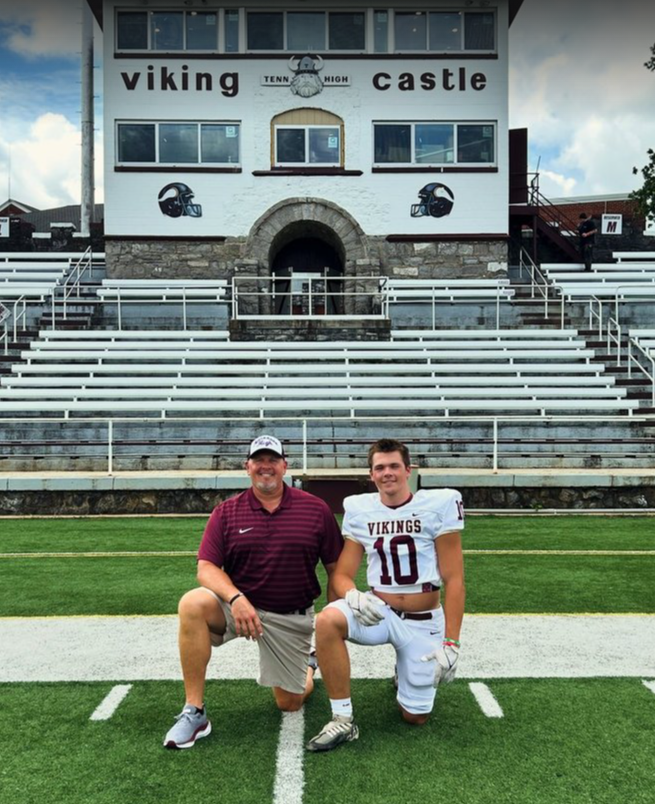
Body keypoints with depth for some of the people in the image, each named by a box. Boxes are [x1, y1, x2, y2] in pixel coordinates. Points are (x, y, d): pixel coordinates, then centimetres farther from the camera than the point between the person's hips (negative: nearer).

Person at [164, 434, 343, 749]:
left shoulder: (316, 509, -3)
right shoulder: (226, 512, -2)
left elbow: (335, 568, 1)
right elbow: (206, 568, -8)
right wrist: (235, 598, -27)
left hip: (291, 618, 0)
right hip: (238, 604, 0)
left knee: (289, 704, 5)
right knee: (192, 604, -31)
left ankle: (308, 664, 42)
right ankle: (194, 713, -21)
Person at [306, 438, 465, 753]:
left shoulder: (439, 504, -10)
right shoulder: (359, 510, -2)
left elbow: (453, 579, -9)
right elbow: (342, 574, 0)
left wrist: (451, 642, -13)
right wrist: (353, 596, -24)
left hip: (423, 621, -1)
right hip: (379, 610, 2)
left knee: (415, 717, 2)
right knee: (327, 620, -30)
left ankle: (407, 671, 37)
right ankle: (343, 720, -15)